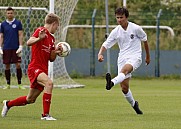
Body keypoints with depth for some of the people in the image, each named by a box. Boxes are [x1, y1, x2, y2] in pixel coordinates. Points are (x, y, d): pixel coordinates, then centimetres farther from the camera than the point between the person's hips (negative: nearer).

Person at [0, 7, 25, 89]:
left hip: (16, 48, -2)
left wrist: (20, 46, -8)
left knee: (18, 65, -6)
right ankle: (8, 84, 11)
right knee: (7, 66, 3)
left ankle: (19, 84, 0)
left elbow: (20, 35, 0)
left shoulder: (18, 23, 2)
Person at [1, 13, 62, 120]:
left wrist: (56, 52, -1)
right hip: (34, 68, -8)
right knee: (49, 83, -34)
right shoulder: (40, 30, -7)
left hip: (43, 70, 8)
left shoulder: (52, 38, 17)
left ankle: (8, 104, 39)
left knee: (30, 99, 14)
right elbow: (29, 42, -24)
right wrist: (39, 38, -42)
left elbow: (51, 59, 19)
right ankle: (45, 114, -33)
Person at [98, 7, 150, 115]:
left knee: (125, 69, -38)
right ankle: (134, 104, 22)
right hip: (122, 57, 4)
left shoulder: (136, 28, -4)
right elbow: (105, 45, 2)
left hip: (135, 57, -4)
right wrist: (100, 54, -20)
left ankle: (112, 82, -66)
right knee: (124, 87, -2)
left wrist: (148, 56, 20)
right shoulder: (115, 32, 3)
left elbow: (145, 40, 12)